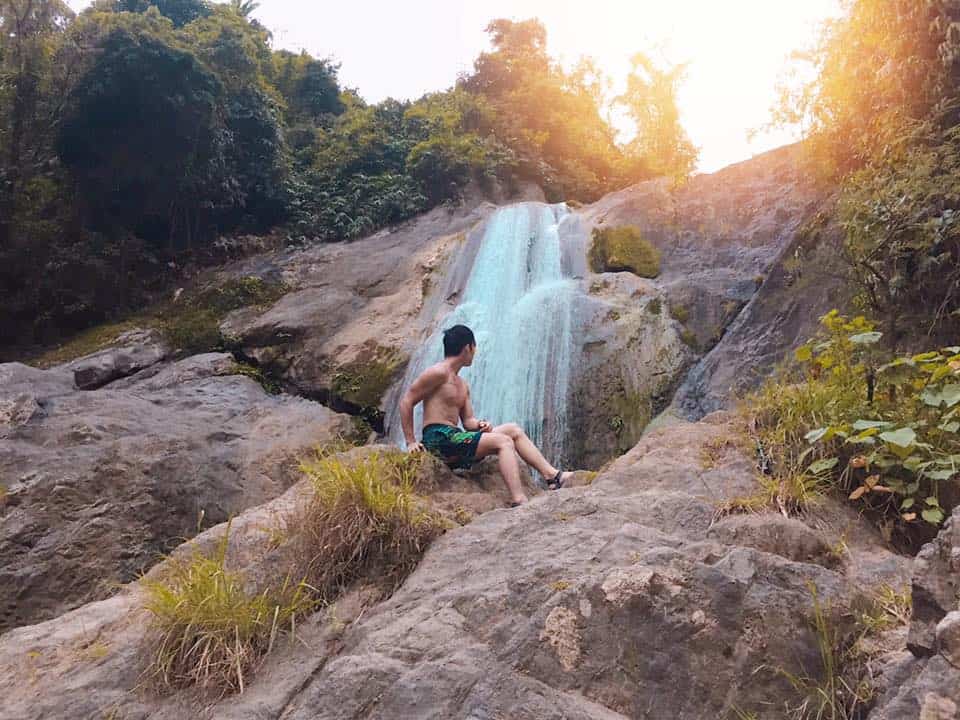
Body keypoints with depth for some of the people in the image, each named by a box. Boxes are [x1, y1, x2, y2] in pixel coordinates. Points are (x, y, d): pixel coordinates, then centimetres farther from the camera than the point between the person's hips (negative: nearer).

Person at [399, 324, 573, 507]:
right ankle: (518, 501, -30)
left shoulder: (462, 385, 22)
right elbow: (406, 402, -10)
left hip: (455, 437, 9)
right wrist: (411, 442, -13)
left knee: (513, 429, 6)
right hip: (439, 437, -9)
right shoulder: (439, 373, -7)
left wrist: (480, 425, -5)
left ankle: (552, 475, 0)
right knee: (504, 442, -20)